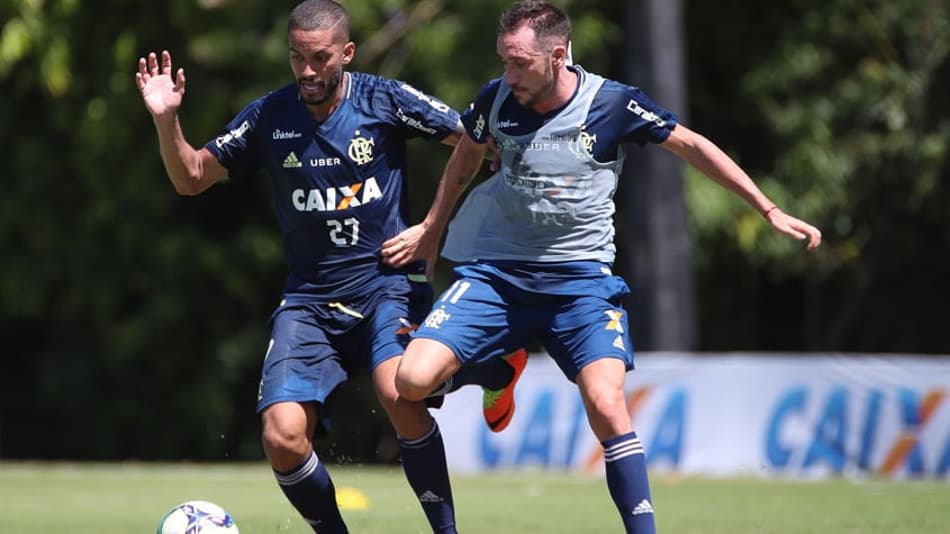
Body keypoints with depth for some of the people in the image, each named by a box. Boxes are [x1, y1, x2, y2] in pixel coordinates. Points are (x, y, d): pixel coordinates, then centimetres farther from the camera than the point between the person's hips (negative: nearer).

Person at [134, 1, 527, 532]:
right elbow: (191, 177, 7)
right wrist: (167, 120, -10)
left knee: (398, 393, -32)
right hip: (310, 298, 3)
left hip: (388, 279, -3)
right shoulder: (269, 116, 2)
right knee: (282, 438, -13)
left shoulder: (386, 99, -4)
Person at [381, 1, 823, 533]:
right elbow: (467, 155, 19)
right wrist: (431, 229, 27)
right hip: (496, 271, 3)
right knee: (411, 380, -14)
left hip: (581, 277, -3)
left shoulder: (613, 104, -12)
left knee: (607, 407, -23)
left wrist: (771, 210, 0)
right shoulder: (495, 99, -4)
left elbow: (692, 145, 1)